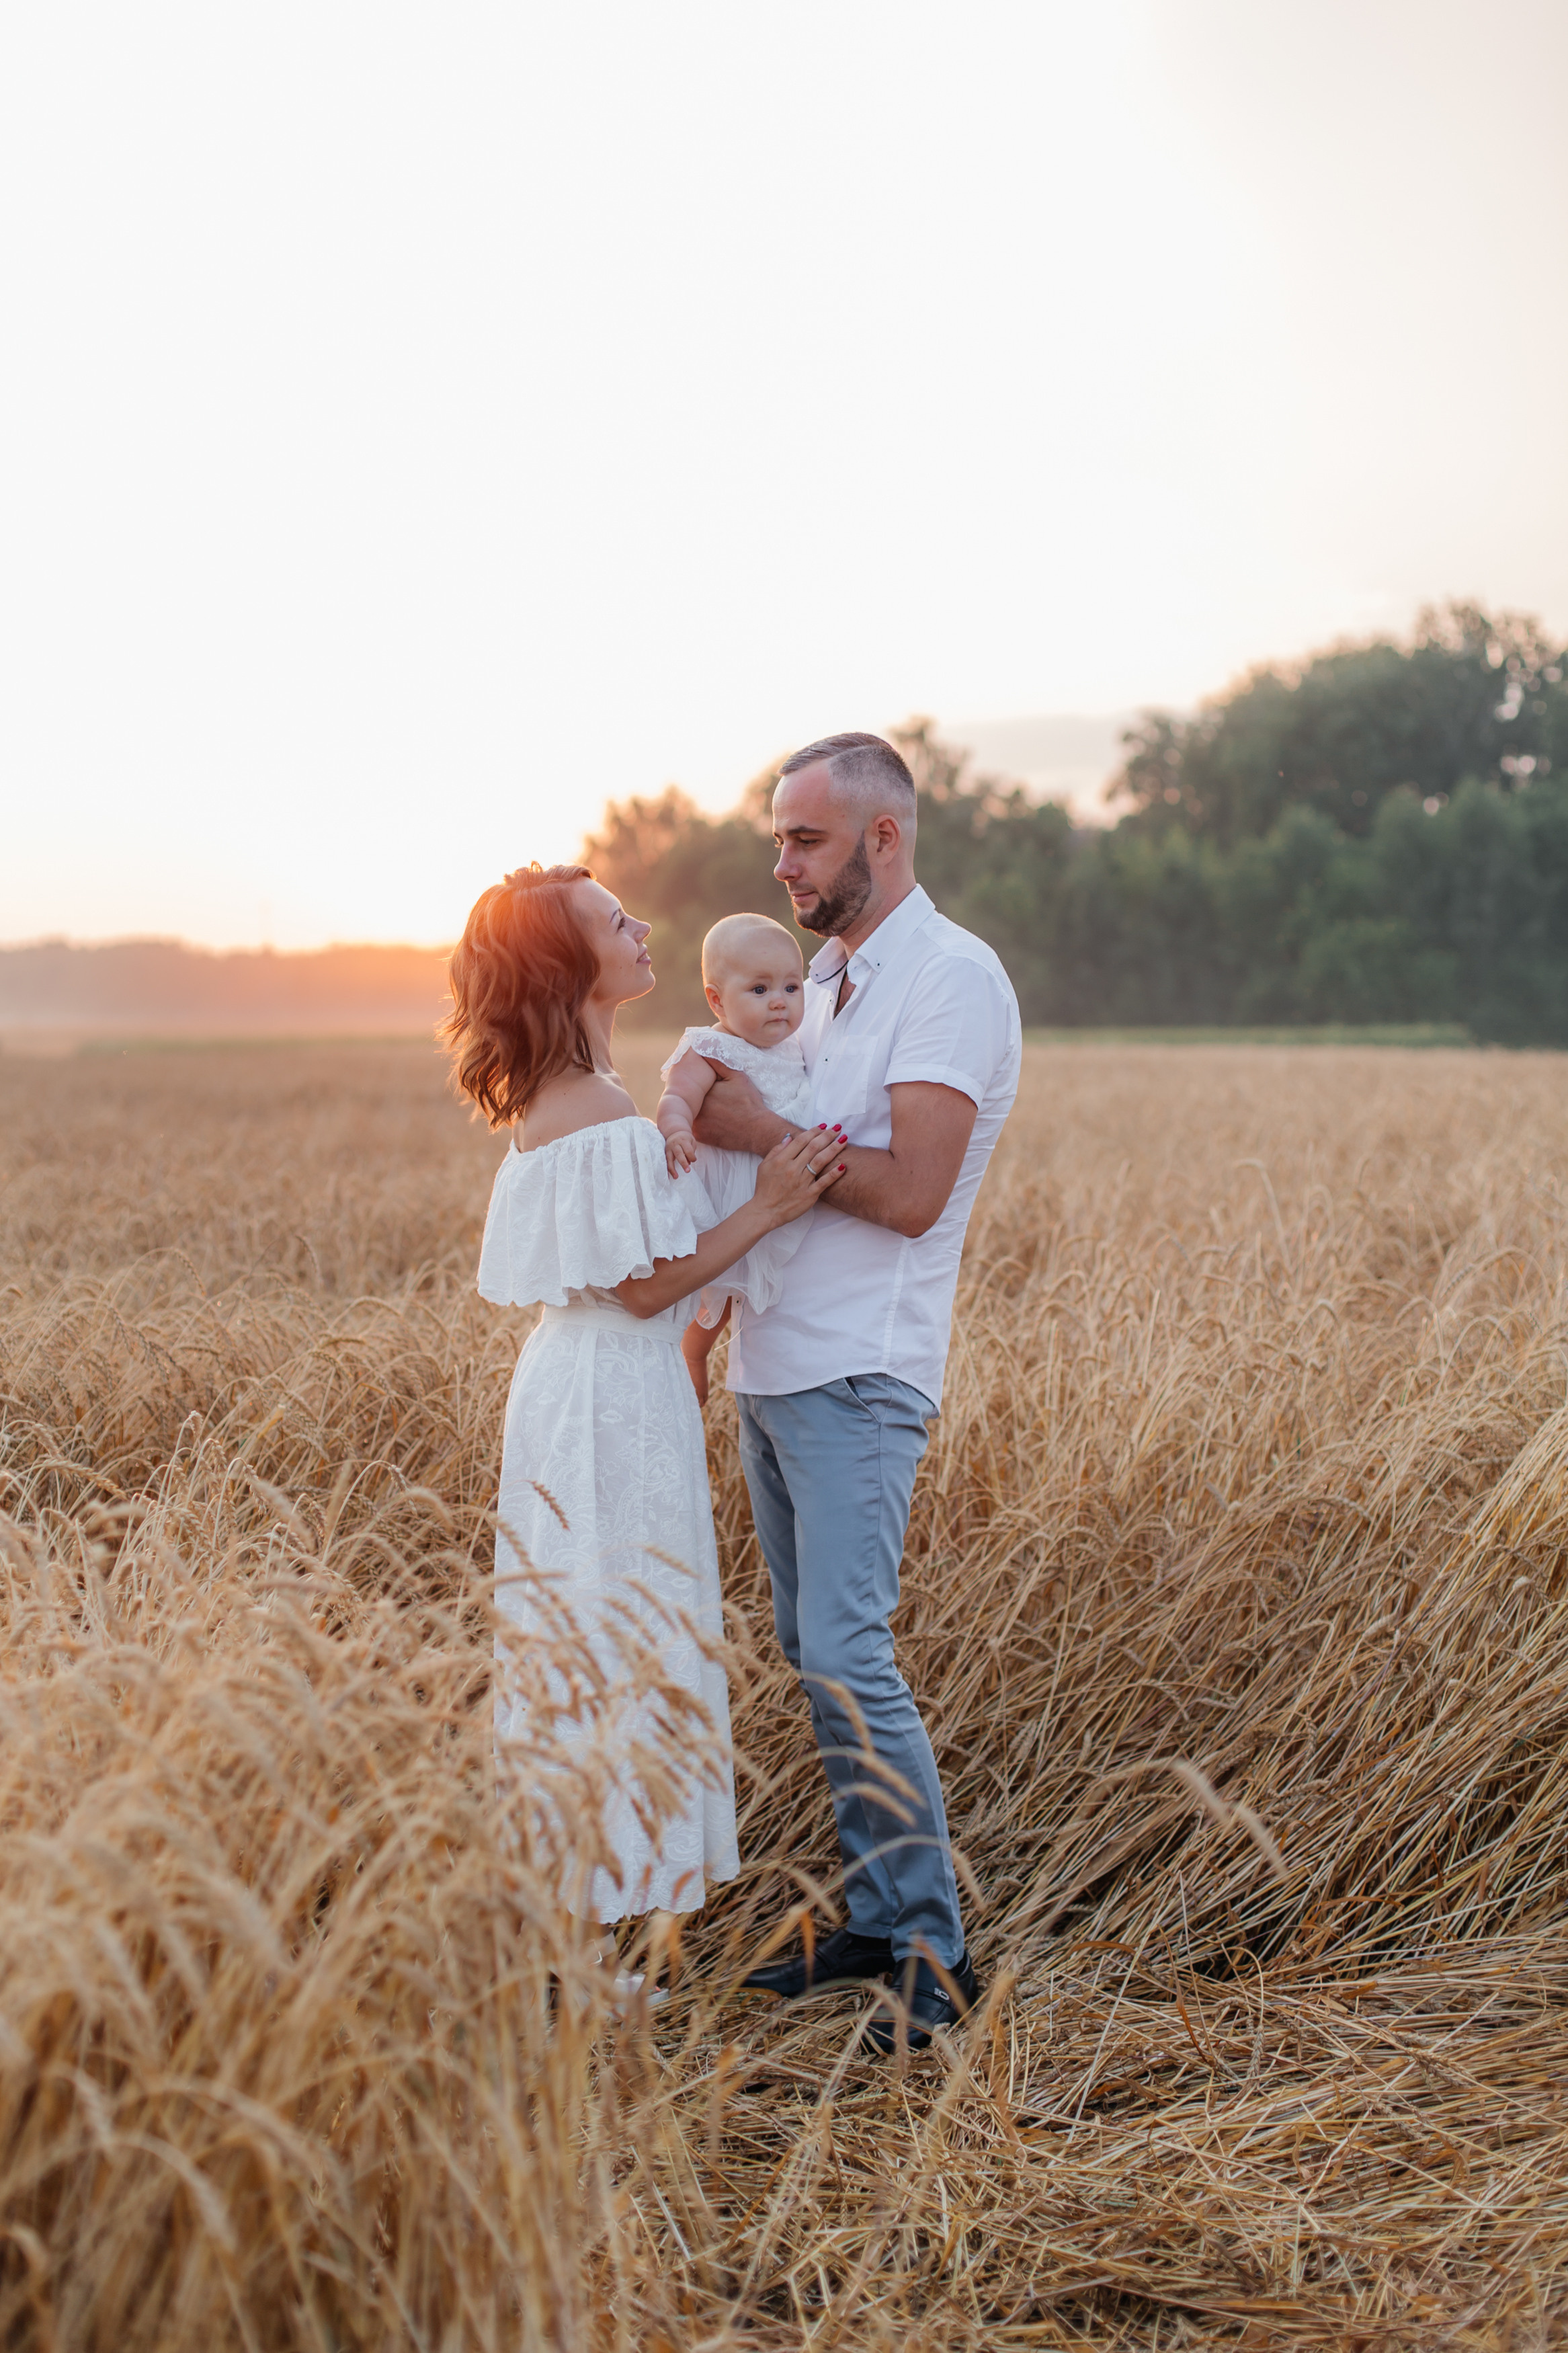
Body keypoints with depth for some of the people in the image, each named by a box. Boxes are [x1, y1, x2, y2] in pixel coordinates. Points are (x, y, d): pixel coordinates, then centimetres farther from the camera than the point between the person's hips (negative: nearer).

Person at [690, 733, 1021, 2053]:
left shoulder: (953, 978, -11)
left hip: (859, 1377, -9)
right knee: (811, 1649, 11)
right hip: (771, 1367, 9)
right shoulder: (827, 978, 17)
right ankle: (877, 1919, 21)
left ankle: (937, 1949, -1)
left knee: (845, 1652, -12)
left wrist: (762, 1134, -14)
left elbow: (911, 1194, -21)